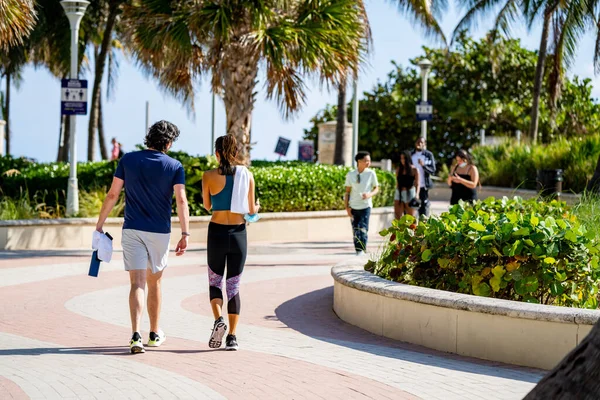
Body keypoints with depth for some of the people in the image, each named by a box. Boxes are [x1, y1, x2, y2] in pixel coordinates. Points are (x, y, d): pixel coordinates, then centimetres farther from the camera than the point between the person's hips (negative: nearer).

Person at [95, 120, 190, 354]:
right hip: (159, 232, 0)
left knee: (137, 283, -4)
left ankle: (136, 335, -21)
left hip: (132, 230, 0)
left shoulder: (128, 160, 1)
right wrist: (185, 234, -12)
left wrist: (99, 225, 6)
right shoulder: (174, 166, -2)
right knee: (154, 283, 16)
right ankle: (155, 334, 28)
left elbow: (112, 195, 0)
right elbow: (181, 200, -11)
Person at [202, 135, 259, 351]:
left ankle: (218, 319, -11)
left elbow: (207, 206, 9)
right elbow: (251, 210, 4)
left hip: (217, 232, -2)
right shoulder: (247, 175, -2)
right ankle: (232, 337, 4)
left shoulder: (209, 176, -6)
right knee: (233, 285, 10)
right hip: (239, 233, 2)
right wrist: (256, 207, 26)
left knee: (215, 282, 15)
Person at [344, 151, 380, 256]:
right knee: (355, 229, 6)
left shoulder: (371, 173, -2)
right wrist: (347, 207, 0)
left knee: (363, 229, -11)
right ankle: (357, 250, 15)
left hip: (365, 205, -2)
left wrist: (370, 194, -14)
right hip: (353, 207, 2)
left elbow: (376, 188, 7)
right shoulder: (350, 175, 0)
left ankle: (362, 250, -9)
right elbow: (347, 192, 5)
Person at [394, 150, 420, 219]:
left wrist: (416, 195, -13)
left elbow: (417, 184, -3)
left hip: (410, 194, -4)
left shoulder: (414, 170, -4)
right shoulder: (399, 169, 7)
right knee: (398, 217, 2)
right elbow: (397, 183, 13)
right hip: (399, 194, 4)